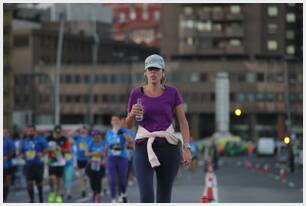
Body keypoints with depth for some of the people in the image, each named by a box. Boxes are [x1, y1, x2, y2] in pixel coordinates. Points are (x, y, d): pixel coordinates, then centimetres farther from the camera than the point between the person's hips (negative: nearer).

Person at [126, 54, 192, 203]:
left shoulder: (172, 92, 3)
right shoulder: (136, 93, 4)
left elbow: (183, 121, -1)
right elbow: (128, 125, 11)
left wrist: (186, 147, -13)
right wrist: (132, 114, -11)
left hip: (168, 146, 1)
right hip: (144, 147, -1)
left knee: (164, 198, 4)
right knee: (146, 198, -17)